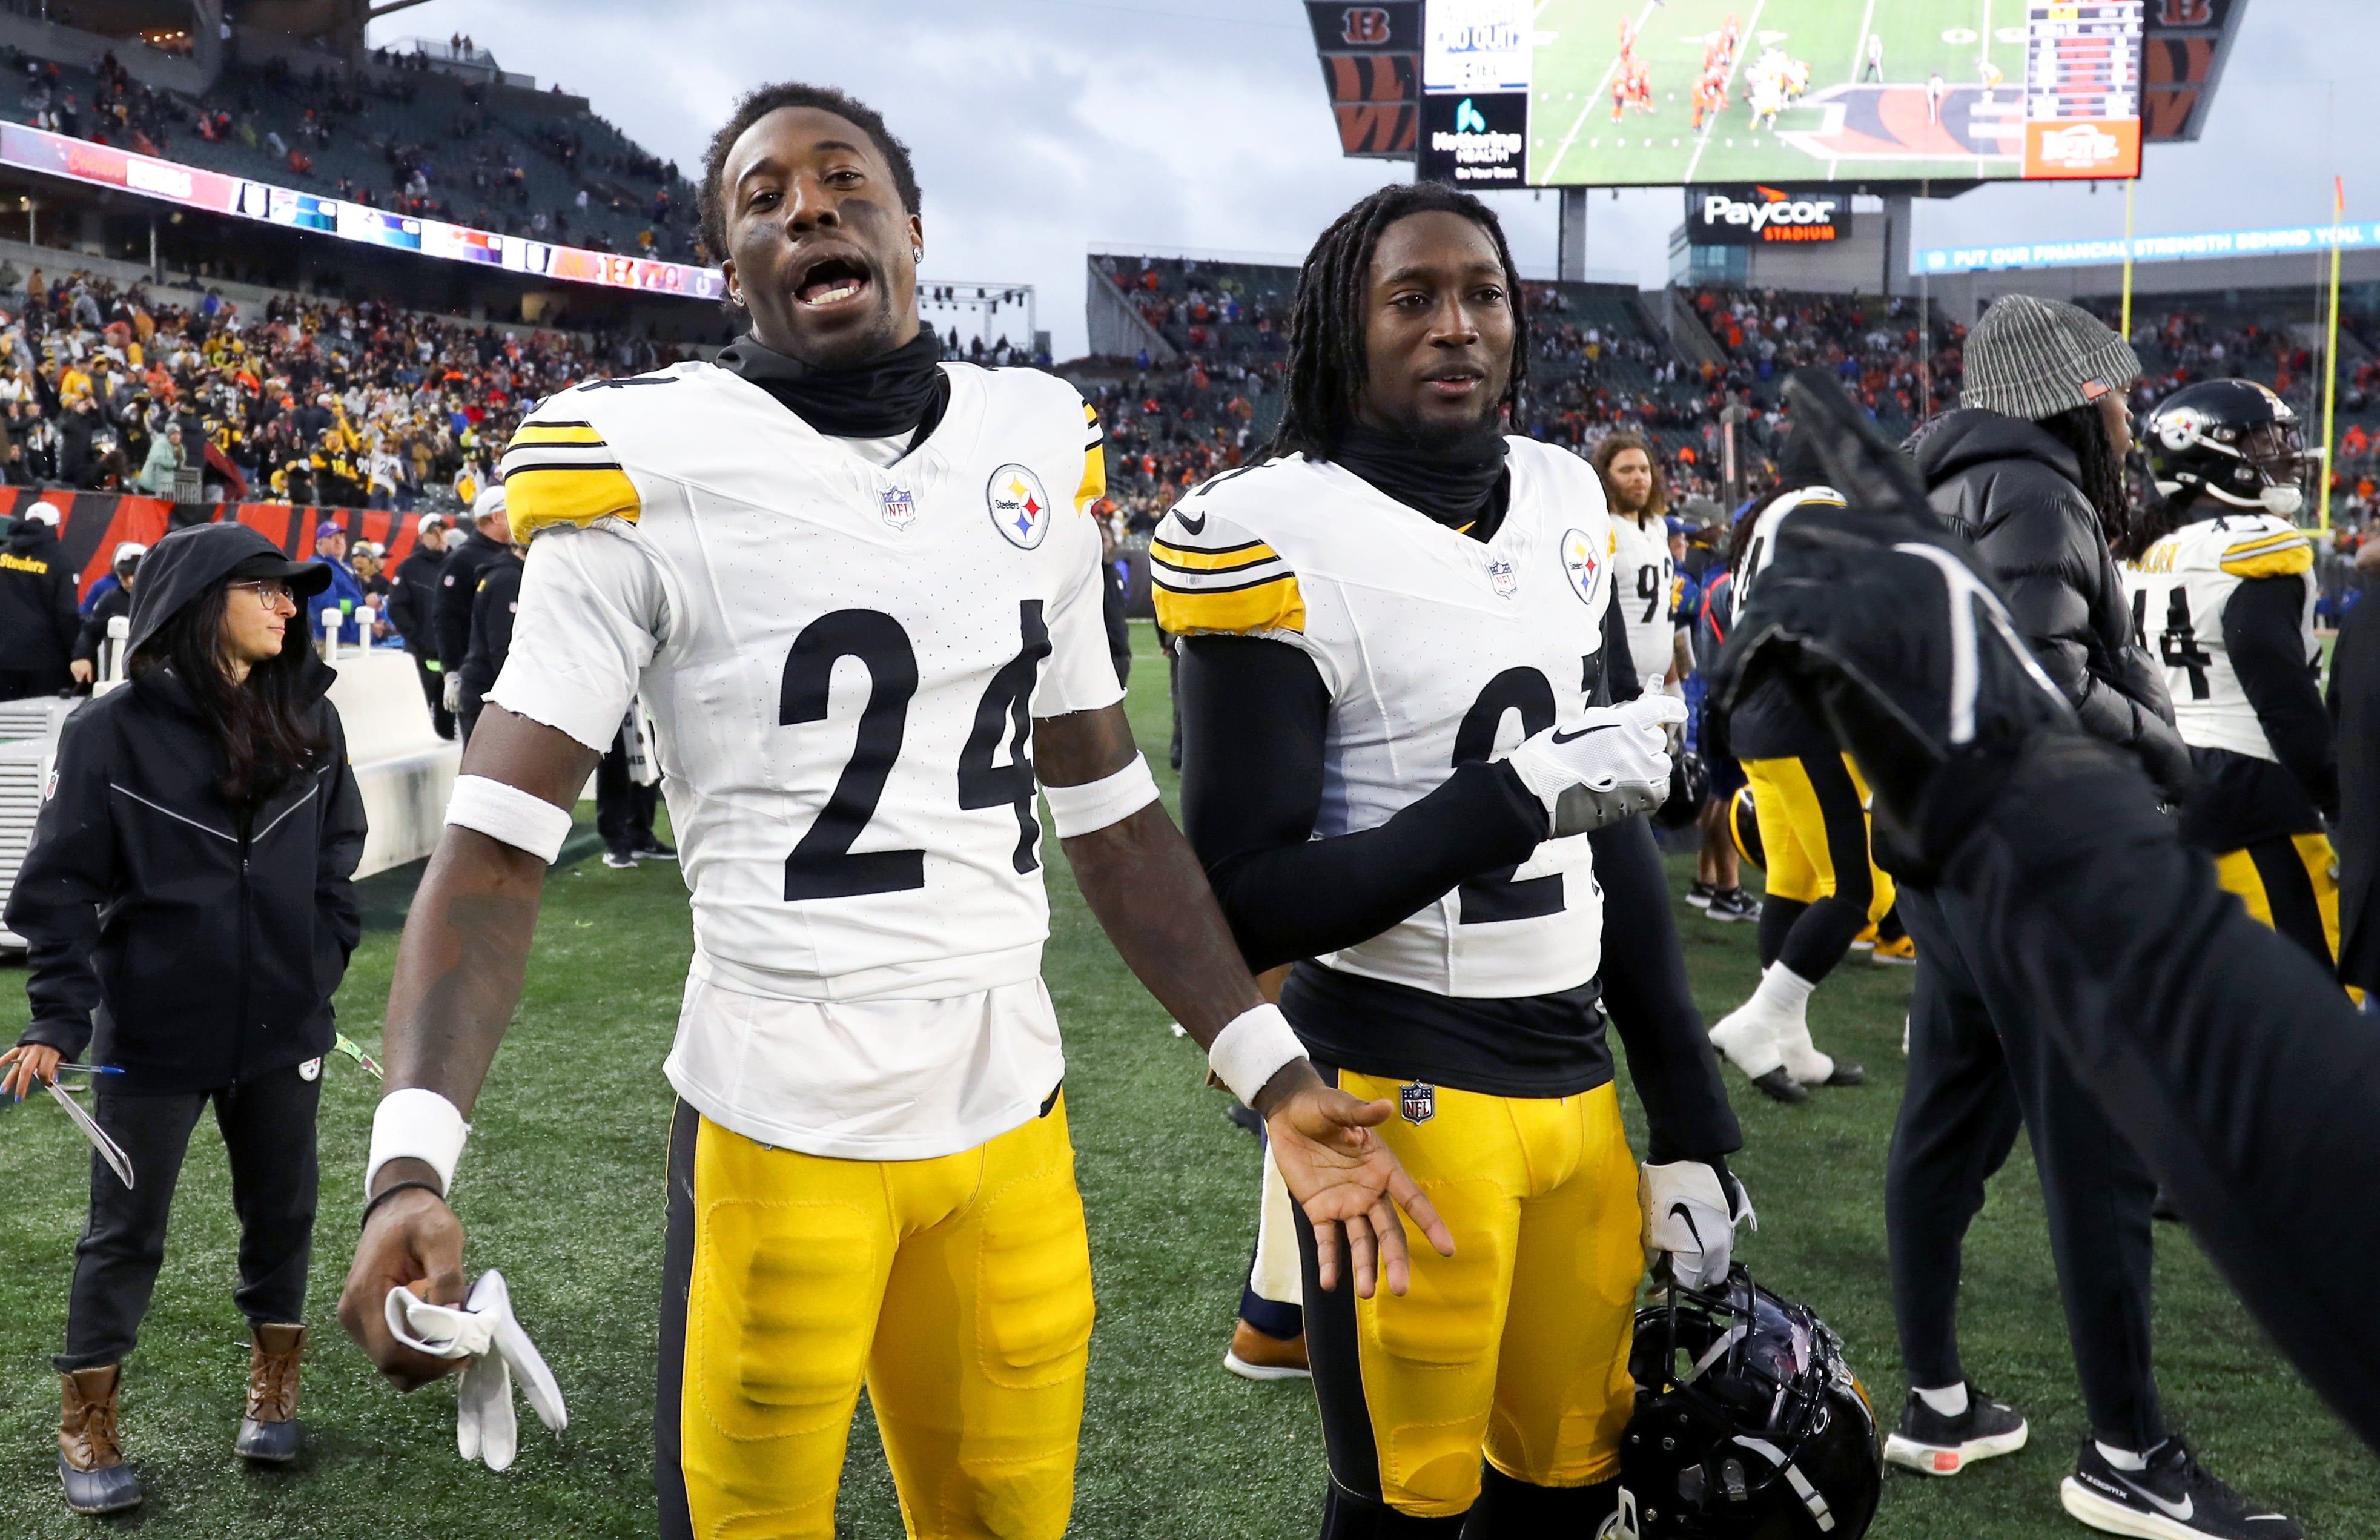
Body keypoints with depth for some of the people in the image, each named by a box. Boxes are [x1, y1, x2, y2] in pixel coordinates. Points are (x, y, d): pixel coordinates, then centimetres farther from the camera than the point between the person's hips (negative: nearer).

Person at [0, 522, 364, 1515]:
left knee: (282, 1210, 16)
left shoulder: (309, 721, -1)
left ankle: (272, 1391, 36)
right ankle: (87, 1424, 27)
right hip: (156, 1034, -4)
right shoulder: (113, 732, -13)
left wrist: (321, 970, 7)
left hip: (281, 1027, 4)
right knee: (126, 1233, 10)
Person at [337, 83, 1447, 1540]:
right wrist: (410, 1165, -25)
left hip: (1015, 1122, 4)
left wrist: (1274, 1075, 5)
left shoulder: (1038, 457, 6)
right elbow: (495, 851, -12)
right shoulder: (655, 472, -8)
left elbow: (1113, 811, 10)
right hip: (781, 1136, -4)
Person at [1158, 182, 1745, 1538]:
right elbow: (1248, 907, -16)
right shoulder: (1280, 541, -14)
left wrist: (1692, 1119, 12)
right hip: (1404, 1091, -6)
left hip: (1579, 1078, 6)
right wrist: (1519, 798, -20)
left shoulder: (1567, 504, 7)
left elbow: (1615, 829, 13)